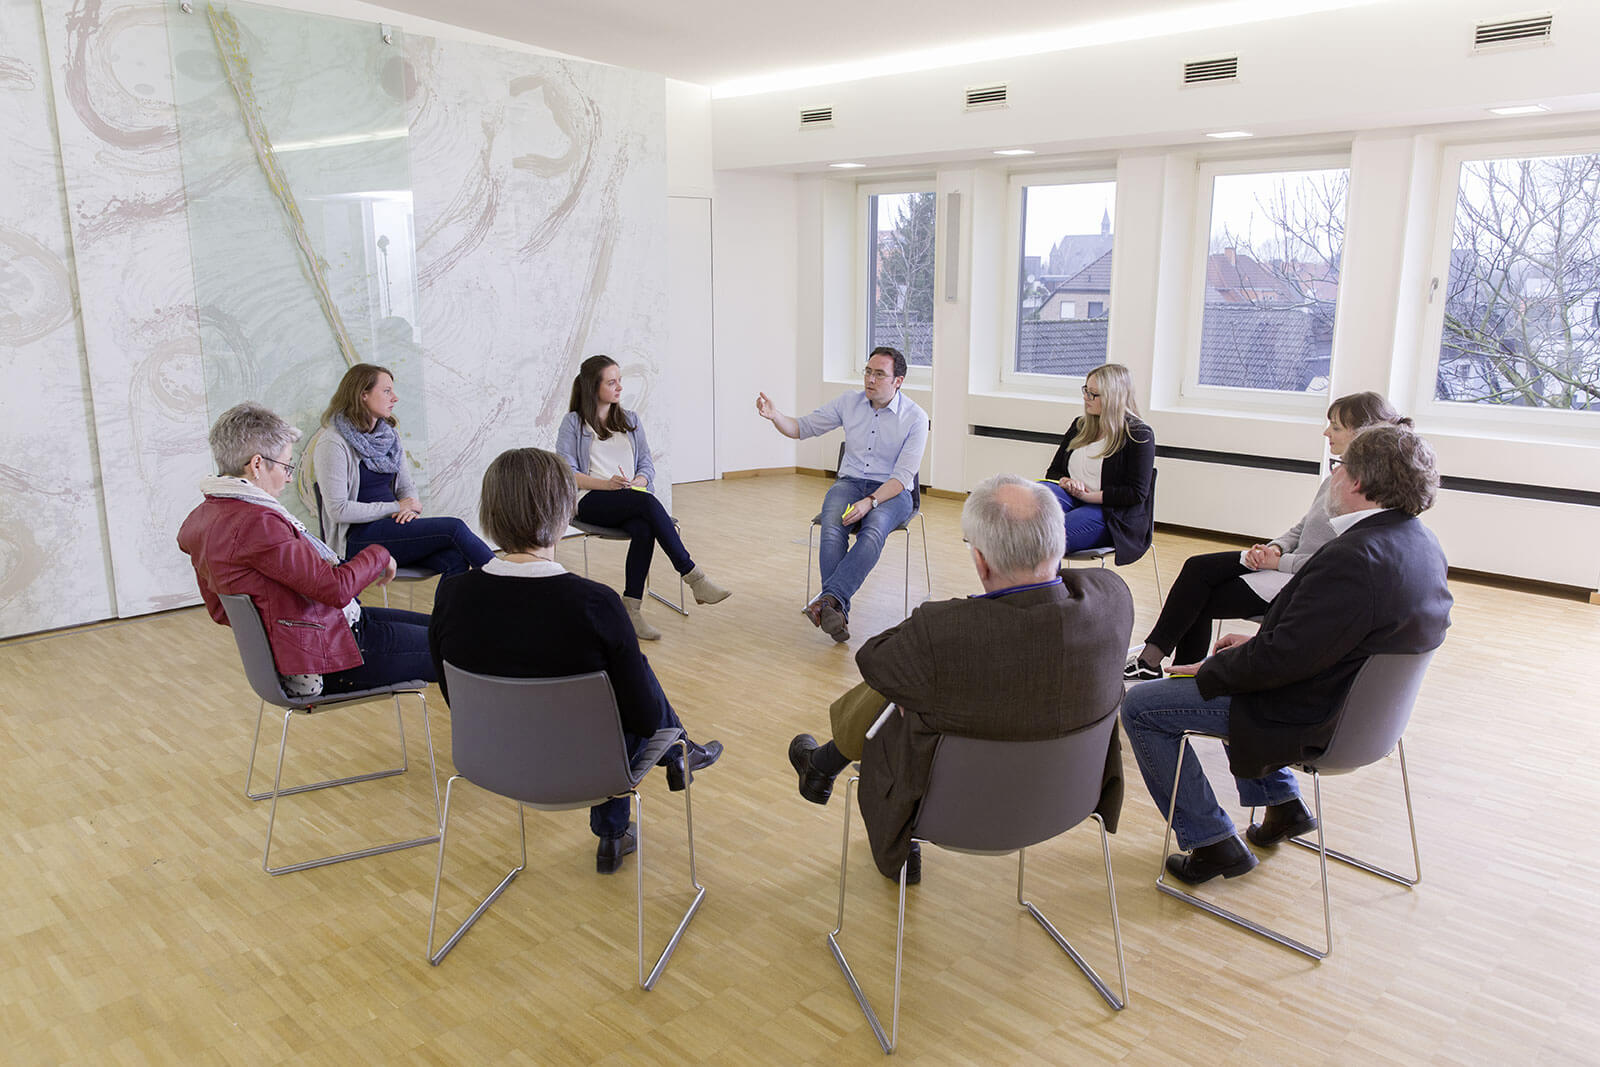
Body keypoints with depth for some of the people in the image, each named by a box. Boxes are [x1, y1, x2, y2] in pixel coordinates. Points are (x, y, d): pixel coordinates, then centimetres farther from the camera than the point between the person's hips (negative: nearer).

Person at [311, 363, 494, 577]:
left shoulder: (388, 435, 15)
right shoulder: (333, 442, -8)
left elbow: (407, 487, 19)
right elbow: (338, 509, -14)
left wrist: (410, 508, -5)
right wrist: (395, 508, -11)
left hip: (392, 526, 7)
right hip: (358, 539, -7)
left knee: (455, 559, -24)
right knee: (453, 527, -24)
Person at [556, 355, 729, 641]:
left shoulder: (631, 421, 23)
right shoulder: (574, 423, 9)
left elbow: (647, 465, 16)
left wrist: (637, 482, -8)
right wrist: (607, 484, -16)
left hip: (632, 502, 4)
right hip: (592, 501, -3)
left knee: (643, 529, -35)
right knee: (647, 502, -35)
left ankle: (632, 609, -35)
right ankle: (693, 577, -36)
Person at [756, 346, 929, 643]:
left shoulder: (915, 417, -6)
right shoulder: (850, 403, 5)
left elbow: (903, 476, -12)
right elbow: (802, 428, 8)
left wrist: (869, 502, -27)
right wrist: (774, 415, -13)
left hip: (892, 491, -3)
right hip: (850, 483, 3)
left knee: (873, 531, -37)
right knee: (832, 529, -31)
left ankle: (828, 599, -46)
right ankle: (838, 612, -37)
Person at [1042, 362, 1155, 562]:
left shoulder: (1139, 434, -2)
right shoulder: (1080, 425, 18)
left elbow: (1137, 493, -9)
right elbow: (1053, 471, 22)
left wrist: (1089, 495, -12)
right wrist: (1065, 482, -3)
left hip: (1111, 513, -6)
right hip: (1071, 499, 6)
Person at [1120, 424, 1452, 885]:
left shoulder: (1354, 559, -31)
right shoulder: (1419, 542, 1)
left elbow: (1283, 658, -29)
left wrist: (1208, 671, -13)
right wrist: (1257, 642, 8)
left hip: (1311, 719, -10)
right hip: (1360, 699, 10)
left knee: (1140, 707, -5)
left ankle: (1213, 843, 5)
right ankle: (1283, 803, 33)